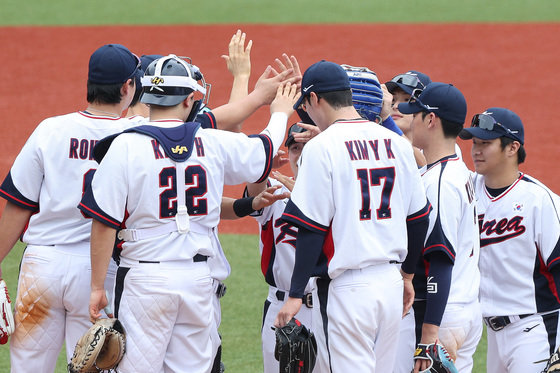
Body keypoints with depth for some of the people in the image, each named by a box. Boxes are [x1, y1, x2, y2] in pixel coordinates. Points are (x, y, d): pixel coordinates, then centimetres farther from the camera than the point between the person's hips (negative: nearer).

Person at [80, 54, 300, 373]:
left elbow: (105, 223, -10)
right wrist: (280, 114, 45)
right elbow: (266, 147, 23)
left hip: (146, 280, -3)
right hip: (199, 277, 3)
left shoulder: (126, 146, -8)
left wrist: (97, 286, -3)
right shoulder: (214, 144, 3)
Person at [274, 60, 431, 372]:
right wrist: (408, 275, 27)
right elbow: (419, 218, 14)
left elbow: (311, 228, -13)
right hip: (392, 282, 6)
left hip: (347, 287, -6)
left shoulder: (322, 147, -10)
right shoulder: (397, 143, 8)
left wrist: (296, 294, -9)